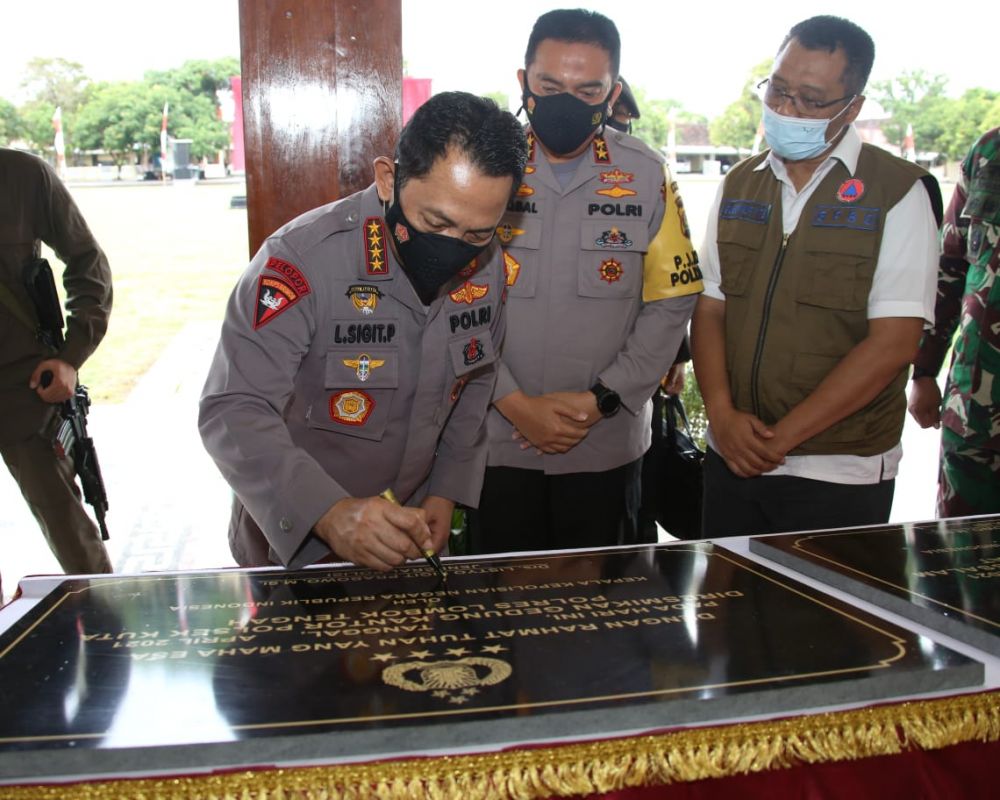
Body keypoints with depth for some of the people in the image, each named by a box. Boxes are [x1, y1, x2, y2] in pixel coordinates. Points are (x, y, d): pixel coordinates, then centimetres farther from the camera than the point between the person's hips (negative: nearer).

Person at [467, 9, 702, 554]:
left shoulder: (646, 176, 0)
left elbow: (671, 302, 0)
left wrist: (600, 400, -10)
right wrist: (516, 405, -13)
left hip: (608, 444, 1)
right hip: (498, 441, -1)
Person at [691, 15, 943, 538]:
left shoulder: (897, 193, -7)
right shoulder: (739, 185, 8)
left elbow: (893, 342, -13)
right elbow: (709, 309, 6)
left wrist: (781, 436, -14)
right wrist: (722, 414, -10)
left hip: (840, 475, -4)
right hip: (733, 460, 4)